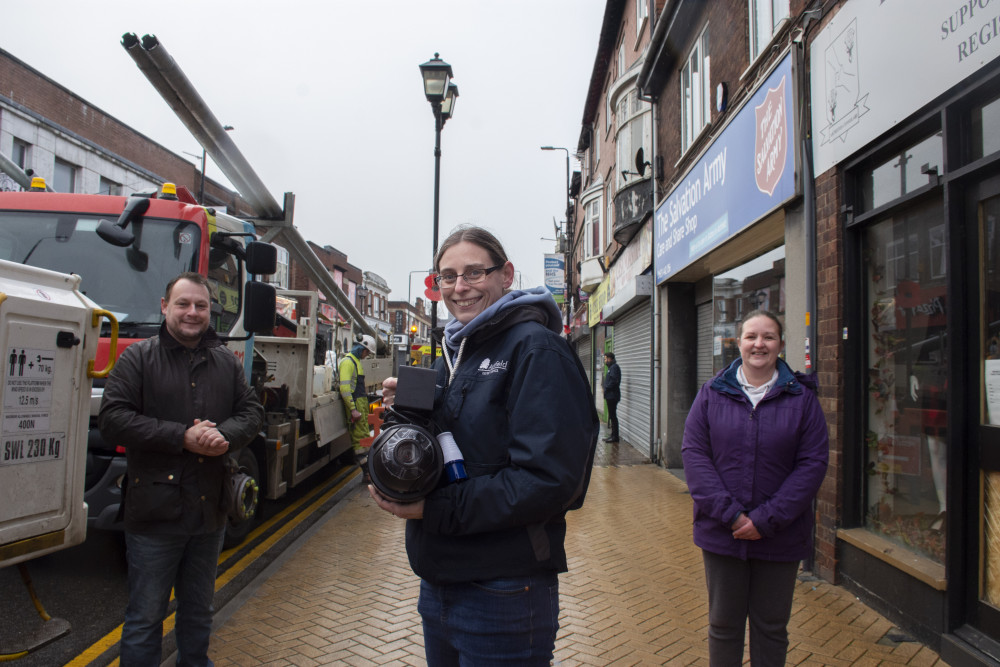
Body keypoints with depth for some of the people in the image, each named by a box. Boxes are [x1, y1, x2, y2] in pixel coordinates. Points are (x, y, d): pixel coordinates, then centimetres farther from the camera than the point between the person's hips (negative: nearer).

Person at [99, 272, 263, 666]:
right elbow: (113, 420, -13)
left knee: (199, 611, 21)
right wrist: (183, 437, -20)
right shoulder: (139, 357, -4)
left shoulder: (226, 362, 8)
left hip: (210, 511, 4)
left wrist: (224, 435, -16)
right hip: (155, 513, -4)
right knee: (145, 617, 7)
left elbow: (252, 412, 6)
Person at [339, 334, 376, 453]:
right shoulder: (348, 361, -13)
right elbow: (345, 388, -20)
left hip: (362, 400, 10)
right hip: (355, 402, -10)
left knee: (365, 429, 13)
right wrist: (353, 409, -22)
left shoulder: (357, 361, 19)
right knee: (359, 431, -9)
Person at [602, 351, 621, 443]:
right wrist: (604, 383, 9)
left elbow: (614, 381, -24)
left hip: (612, 396, -11)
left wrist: (606, 387, -15)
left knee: (613, 416, -8)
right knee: (612, 416, 13)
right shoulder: (611, 367, 19)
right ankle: (613, 435, 18)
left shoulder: (614, 367, -14)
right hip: (610, 396, 11)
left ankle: (615, 436, -5)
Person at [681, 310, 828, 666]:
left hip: (779, 537, 0)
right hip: (721, 532, 1)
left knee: (771, 628, 15)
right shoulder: (712, 393, 1)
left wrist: (766, 520, -14)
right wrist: (729, 513, -15)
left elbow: (813, 463, -7)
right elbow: (693, 453, -4)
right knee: (723, 625, 14)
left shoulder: (801, 397, -2)